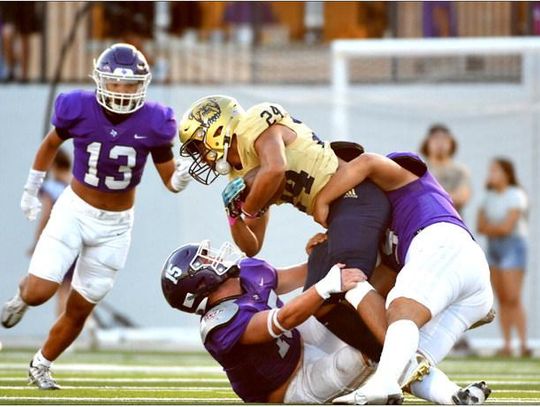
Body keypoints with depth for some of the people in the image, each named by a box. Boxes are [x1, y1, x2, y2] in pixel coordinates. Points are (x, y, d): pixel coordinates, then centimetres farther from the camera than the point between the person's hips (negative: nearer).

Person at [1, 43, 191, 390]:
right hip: (75, 210, -1)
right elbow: (50, 144, 5)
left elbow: (170, 179, -6)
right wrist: (31, 190, 13)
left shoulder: (152, 123, -15)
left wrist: (181, 178, -29)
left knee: (80, 309, 8)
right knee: (39, 292, -16)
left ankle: (41, 366, 33)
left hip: (116, 225, 1)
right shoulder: (79, 109, -16)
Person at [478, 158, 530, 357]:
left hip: (512, 245, -6)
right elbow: (481, 226, 7)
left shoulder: (516, 195, -7)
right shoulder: (489, 197, 14)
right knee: (502, 299, 3)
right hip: (493, 247, 6)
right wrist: (498, 228, -9)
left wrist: (490, 227, -1)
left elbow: (507, 227, -15)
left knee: (513, 298, -13)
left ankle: (523, 344, -14)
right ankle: (506, 344, 2)